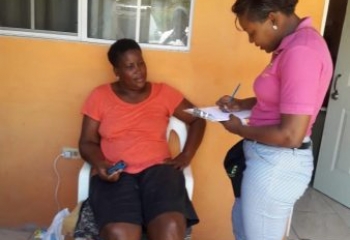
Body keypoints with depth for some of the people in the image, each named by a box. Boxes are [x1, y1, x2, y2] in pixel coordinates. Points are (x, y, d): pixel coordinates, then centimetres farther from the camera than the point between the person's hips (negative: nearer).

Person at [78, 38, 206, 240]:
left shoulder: (163, 92, 11)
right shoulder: (100, 96, 9)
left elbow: (197, 119, 16)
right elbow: (87, 142, 10)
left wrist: (186, 155, 3)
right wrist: (100, 164, -12)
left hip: (157, 170, 1)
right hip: (116, 175, 0)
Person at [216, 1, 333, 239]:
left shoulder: (300, 52, -25)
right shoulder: (296, 42, 7)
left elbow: (291, 135, -27)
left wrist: (240, 129, -12)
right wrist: (241, 104, 10)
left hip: (278, 164, -10)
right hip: (271, 159, 10)